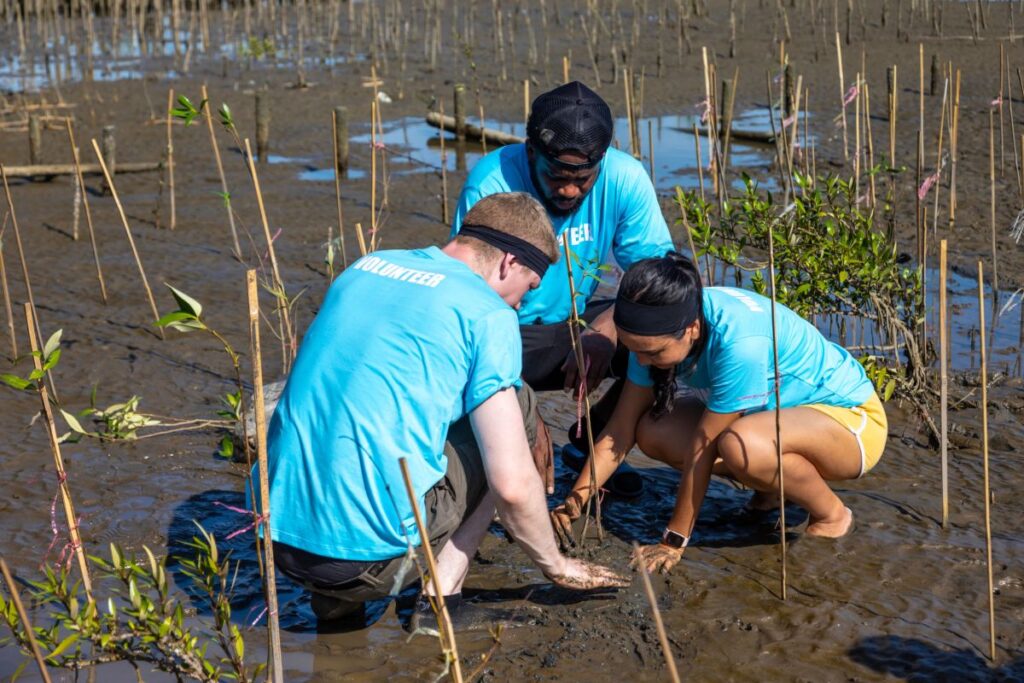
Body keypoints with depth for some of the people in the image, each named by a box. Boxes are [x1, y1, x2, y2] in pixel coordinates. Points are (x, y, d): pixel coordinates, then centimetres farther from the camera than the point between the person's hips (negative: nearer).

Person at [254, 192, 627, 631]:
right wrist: (556, 566, 11)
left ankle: (336, 598, 19)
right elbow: (511, 485, -9)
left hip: (277, 536, 6)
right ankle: (439, 600, 6)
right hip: (369, 550, -6)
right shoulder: (487, 315, -4)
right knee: (517, 405, 12)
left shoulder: (363, 268, 16)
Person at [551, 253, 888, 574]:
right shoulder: (661, 329, -15)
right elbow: (622, 426, -9)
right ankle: (774, 483, 7)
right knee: (652, 431, -13)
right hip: (779, 411, 7)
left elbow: (702, 447, -29)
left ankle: (831, 515, -8)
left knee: (740, 445, -38)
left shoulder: (739, 342, -37)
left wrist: (674, 541, -21)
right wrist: (574, 501, -16)